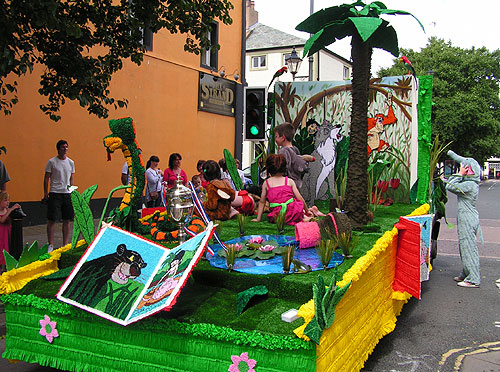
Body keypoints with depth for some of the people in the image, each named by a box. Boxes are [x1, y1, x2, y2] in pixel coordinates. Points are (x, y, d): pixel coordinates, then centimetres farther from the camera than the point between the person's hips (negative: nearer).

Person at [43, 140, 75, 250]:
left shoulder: (71, 162, 11)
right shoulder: (52, 162, -2)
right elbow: (46, 179, 0)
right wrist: (45, 194, -4)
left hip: (67, 194, 4)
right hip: (55, 194, -4)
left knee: (67, 220, 6)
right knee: (52, 220, -4)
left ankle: (65, 244, 15)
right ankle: (50, 245, 3)